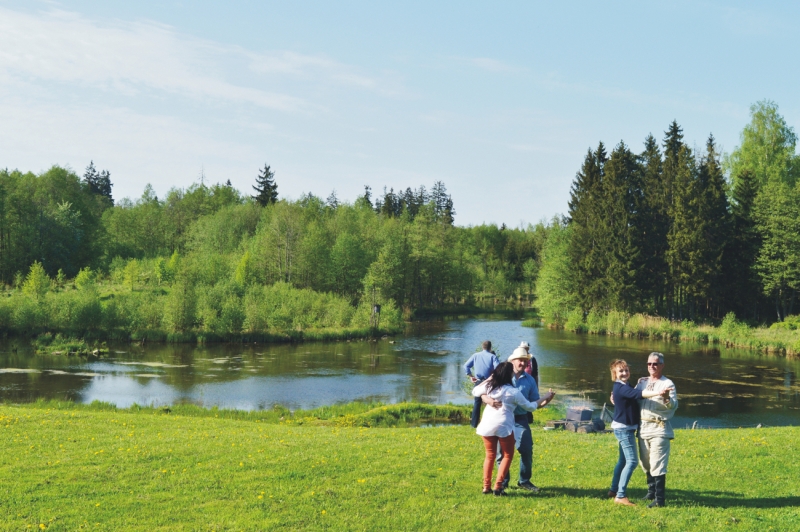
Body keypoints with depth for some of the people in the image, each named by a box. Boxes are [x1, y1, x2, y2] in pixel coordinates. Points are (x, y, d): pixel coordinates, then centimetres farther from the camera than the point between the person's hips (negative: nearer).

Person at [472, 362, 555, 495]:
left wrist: (488, 379, 27)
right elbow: (529, 407, 6)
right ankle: (498, 486, 3)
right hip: (504, 425, -4)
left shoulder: (489, 387, 5)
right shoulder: (514, 392, -5)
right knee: (508, 455, 12)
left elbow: (475, 391, 24)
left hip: (487, 424, 4)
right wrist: (544, 399, 17)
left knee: (490, 455, 17)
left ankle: (486, 486, 12)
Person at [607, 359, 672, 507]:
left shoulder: (625, 387, 11)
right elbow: (639, 394, -37)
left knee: (623, 460, 19)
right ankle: (620, 496, -15)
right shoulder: (621, 388, -21)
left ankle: (614, 490, 30)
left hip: (624, 428, 11)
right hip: (624, 428, -11)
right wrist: (658, 393, -48)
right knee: (631, 461, -13)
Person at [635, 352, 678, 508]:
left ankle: (660, 499, -3)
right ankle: (651, 492, 32)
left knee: (657, 465, -8)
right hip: (643, 427, 7)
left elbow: (674, 406, -18)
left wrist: (667, 398, -38)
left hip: (659, 429, -7)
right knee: (646, 463, 16)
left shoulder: (667, 384, -7)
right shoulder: (642, 382, 12)